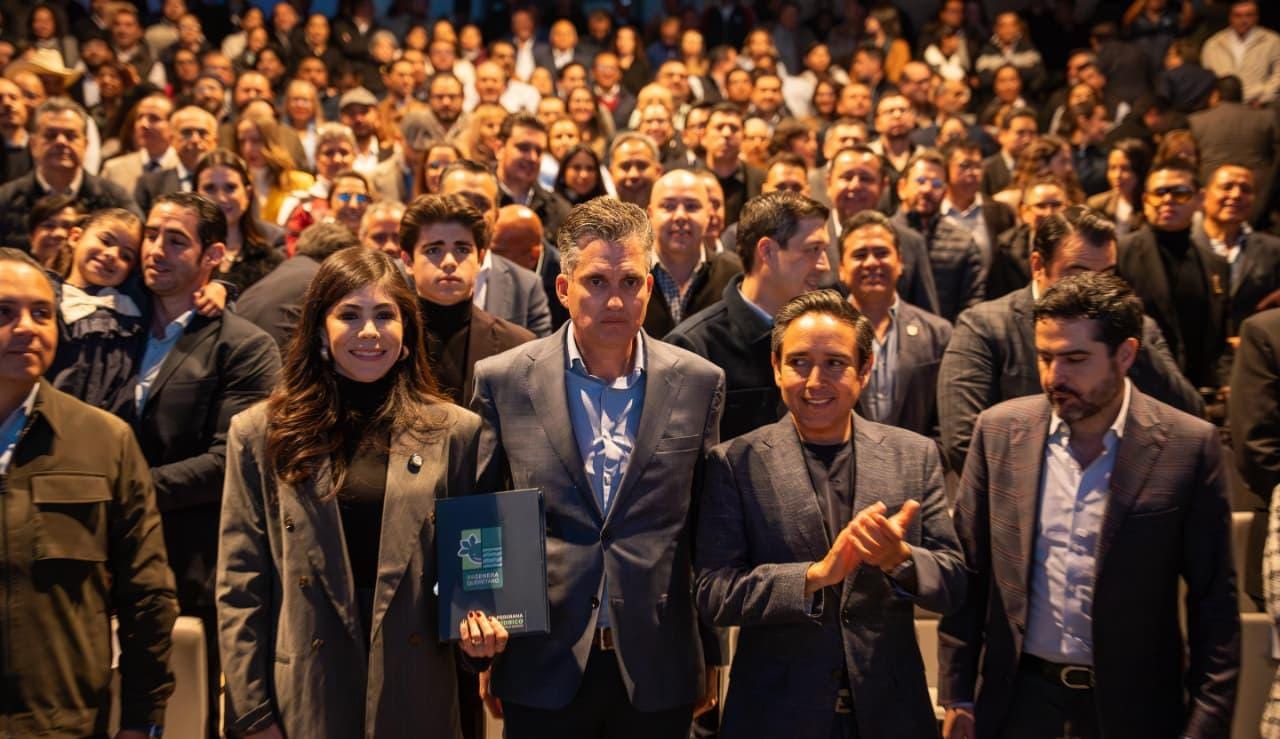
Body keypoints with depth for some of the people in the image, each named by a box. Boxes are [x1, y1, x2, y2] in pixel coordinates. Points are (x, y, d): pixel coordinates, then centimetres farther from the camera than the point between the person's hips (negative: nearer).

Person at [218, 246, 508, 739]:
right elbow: (240, 586, -1)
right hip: (303, 695, 0)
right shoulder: (262, 434, 0)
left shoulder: (455, 431, 1)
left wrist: (479, 625, -10)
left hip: (416, 695, 1)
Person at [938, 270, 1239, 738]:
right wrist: (957, 696, 1)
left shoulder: (1188, 446, -9)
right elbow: (967, 573, 2)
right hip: (1018, 700, 2)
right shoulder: (999, 430, -3)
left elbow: (1214, 603, -6)